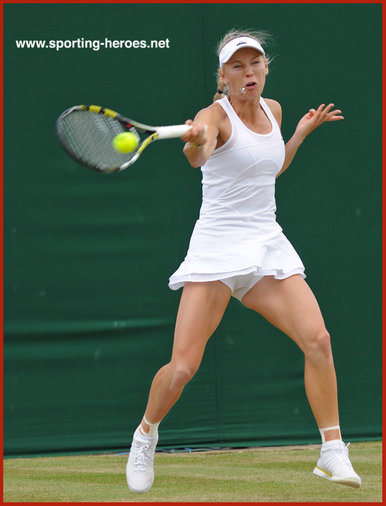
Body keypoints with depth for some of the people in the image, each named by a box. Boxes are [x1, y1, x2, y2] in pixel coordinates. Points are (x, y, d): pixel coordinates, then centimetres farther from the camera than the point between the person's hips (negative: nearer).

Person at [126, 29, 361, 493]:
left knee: (317, 340, -14)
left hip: (267, 244, 5)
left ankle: (333, 453, -4)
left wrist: (301, 132, 16)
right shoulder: (216, 115, -9)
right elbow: (199, 155, -35)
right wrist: (195, 143, -58)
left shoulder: (273, 110, 11)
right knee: (183, 366, -11)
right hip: (217, 245, -5)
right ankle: (145, 435, 18)